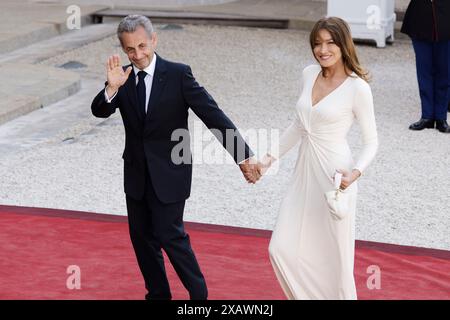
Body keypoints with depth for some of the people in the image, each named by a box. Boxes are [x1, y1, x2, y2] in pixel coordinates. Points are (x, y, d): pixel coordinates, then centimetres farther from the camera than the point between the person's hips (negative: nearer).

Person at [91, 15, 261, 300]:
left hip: (169, 173, -5)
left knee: (170, 236, -6)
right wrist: (112, 87, -32)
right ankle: (158, 294, 29)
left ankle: (199, 294, 13)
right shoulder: (123, 77, -1)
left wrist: (243, 155, -20)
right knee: (142, 236, 13)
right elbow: (100, 111, -11)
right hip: (136, 174, 5)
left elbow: (213, 114, -16)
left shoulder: (178, 74, -14)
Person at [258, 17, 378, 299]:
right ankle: (309, 296, 26)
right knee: (282, 249, 5)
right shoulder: (309, 74, 4)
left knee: (334, 254, 4)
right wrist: (271, 157, 13)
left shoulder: (358, 88, -14)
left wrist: (355, 173, -24)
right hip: (305, 173, 6)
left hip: (334, 177, -6)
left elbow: (371, 142, -8)